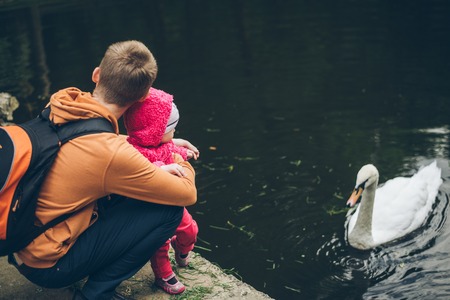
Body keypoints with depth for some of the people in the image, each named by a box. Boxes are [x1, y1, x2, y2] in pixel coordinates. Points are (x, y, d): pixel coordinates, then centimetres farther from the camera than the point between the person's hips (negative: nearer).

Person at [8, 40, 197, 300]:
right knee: (169, 209, -9)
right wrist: (182, 163, 8)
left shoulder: (60, 106, -6)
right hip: (46, 264, -8)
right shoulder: (113, 154, -27)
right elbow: (188, 194, -14)